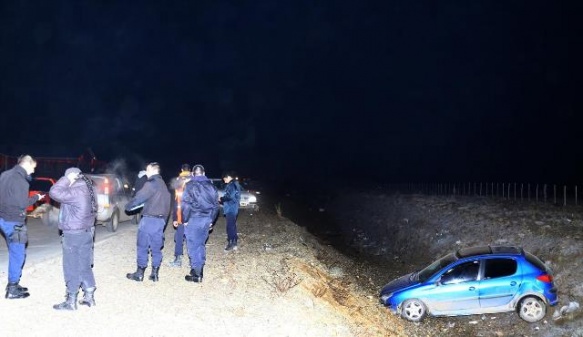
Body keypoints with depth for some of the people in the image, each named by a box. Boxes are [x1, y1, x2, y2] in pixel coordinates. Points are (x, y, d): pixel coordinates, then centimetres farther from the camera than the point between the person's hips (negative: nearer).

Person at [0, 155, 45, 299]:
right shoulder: (20, 180, -18)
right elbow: (22, 204, -18)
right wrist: (36, 198, -3)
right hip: (14, 222, -9)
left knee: (15, 253, 18)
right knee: (18, 255, 0)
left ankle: (13, 284, 25)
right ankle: (12, 290, 5)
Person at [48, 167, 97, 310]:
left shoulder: (76, 191, -21)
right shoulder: (86, 189, 9)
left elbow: (54, 193, -25)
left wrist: (67, 179, -17)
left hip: (74, 234, -9)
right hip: (86, 232, 9)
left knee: (72, 268, 0)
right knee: (84, 266, 15)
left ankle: (71, 301, 8)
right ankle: (89, 296, 20)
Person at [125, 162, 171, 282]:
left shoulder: (152, 183, -11)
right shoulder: (163, 185, 17)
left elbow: (139, 197, -14)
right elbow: (167, 205, 18)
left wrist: (128, 206, 3)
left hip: (149, 219, -8)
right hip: (160, 220, 8)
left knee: (143, 247, 2)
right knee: (156, 248, 10)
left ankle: (139, 274, 7)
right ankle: (155, 274, 12)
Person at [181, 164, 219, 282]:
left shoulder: (190, 185, -8)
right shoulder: (211, 185, 10)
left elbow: (186, 204, -15)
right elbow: (216, 204, 12)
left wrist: (185, 219, -5)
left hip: (194, 219, -5)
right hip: (207, 219, 5)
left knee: (194, 246, 1)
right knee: (201, 244, 18)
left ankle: (197, 274, 3)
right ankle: (199, 268, 24)